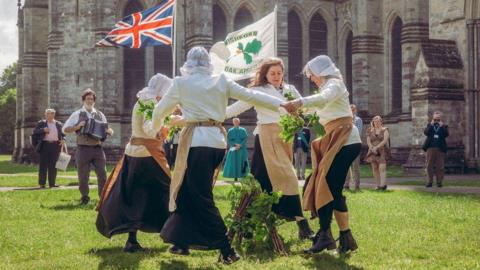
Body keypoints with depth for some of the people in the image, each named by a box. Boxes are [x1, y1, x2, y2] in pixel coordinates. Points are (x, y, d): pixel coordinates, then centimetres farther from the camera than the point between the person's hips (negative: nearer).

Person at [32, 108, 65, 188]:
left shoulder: (58, 124, 13)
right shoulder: (41, 123, 8)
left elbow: (63, 134, 18)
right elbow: (35, 131, 2)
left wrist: (63, 140, -3)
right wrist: (43, 130, -14)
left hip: (55, 146, 2)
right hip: (45, 145, -2)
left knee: (53, 165, 3)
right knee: (43, 164, -1)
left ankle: (52, 183, 8)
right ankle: (41, 183, 2)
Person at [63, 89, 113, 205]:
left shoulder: (100, 115, 12)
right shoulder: (77, 114, 4)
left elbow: (107, 130, 18)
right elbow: (65, 129, 2)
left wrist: (109, 131, -6)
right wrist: (77, 126, -13)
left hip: (97, 148, 2)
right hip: (83, 148, -2)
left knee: (102, 173, -3)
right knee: (83, 175, 4)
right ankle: (84, 197, 19)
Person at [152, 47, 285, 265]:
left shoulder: (181, 83, 4)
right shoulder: (221, 81, 11)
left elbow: (160, 111, 12)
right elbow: (251, 96, 9)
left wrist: (154, 129, 33)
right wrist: (282, 104, 15)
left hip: (196, 142, -5)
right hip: (218, 141, 5)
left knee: (202, 198, -2)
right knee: (188, 191, 18)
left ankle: (227, 250, -8)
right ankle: (181, 240, 23)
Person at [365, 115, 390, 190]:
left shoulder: (384, 130, 3)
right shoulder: (370, 131, 13)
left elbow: (385, 141, -9)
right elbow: (368, 141, 4)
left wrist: (376, 147, -16)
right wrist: (372, 148, -14)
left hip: (382, 151, -4)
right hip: (373, 152, 4)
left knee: (382, 168, -16)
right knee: (375, 168, -2)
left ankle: (383, 185, -25)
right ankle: (378, 185, 3)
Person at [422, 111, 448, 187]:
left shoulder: (444, 126, 10)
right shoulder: (429, 125, 13)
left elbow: (446, 134, -6)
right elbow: (426, 132, -4)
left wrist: (442, 126, -15)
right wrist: (431, 125, -14)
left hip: (440, 149, -1)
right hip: (430, 148, 1)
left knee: (440, 166, -2)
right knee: (429, 166, 0)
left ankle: (439, 182, 3)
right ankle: (430, 181, 3)